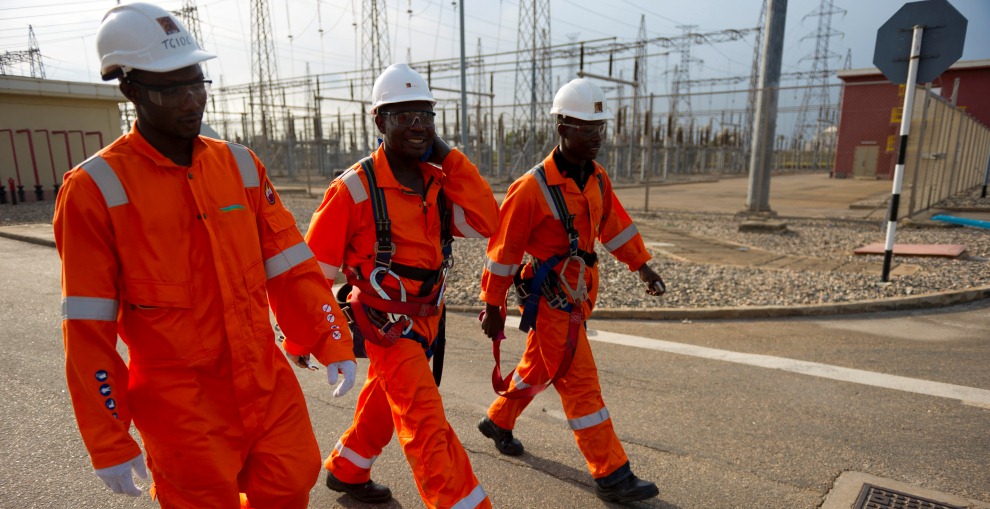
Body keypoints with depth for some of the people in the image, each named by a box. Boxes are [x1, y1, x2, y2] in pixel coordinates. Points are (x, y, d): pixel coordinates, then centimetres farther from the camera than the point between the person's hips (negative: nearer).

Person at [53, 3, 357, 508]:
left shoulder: (240, 164, 2)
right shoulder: (95, 188, -10)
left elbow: (291, 267, 2)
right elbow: (88, 330, -8)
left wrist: (332, 343, -4)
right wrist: (109, 444, -6)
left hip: (269, 385, 4)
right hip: (182, 407, -3)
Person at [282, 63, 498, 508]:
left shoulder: (438, 181, -2)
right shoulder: (354, 188, -17)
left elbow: (485, 222, -15)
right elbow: (313, 267, -12)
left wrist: (448, 157, -15)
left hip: (427, 319, 7)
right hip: (387, 325, -7)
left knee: (385, 403, 24)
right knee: (428, 428, -8)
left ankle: (345, 471, 49)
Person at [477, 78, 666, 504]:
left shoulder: (597, 178, 3)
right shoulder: (532, 188, -19)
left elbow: (614, 224, 16)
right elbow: (503, 251, -14)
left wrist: (642, 267, 17)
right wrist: (492, 307, -9)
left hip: (577, 293, 8)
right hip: (550, 298, -8)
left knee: (537, 366, 22)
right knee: (581, 385, -2)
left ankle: (497, 421, 45)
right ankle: (611, 476, 11)